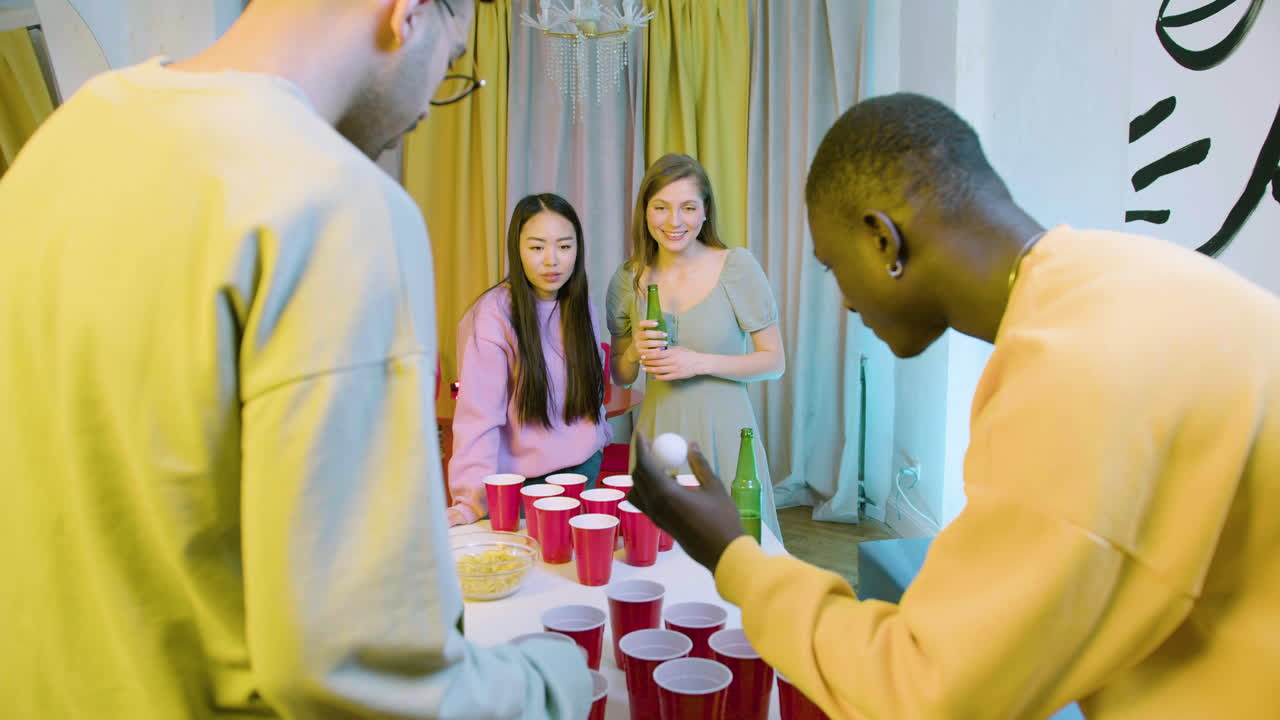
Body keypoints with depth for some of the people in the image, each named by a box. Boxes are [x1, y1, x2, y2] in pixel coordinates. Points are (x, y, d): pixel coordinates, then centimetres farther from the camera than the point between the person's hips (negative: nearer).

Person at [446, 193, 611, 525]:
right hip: (524, 478, -5)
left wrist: (598, 439, 8)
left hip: (586, 467, 6)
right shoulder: (491, 316, -18)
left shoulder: (579, 304, 1)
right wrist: (472, 502, -29)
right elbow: (478, 415, -22)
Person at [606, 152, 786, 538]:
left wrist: (701, 362, -17)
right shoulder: (628, 279, 2)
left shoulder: (738, 266, -7)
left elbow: (774, 362, -5)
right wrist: (635, 351, -10)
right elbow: (620, 378, 11)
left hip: (722, 431, -2)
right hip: (658, 431, 3)